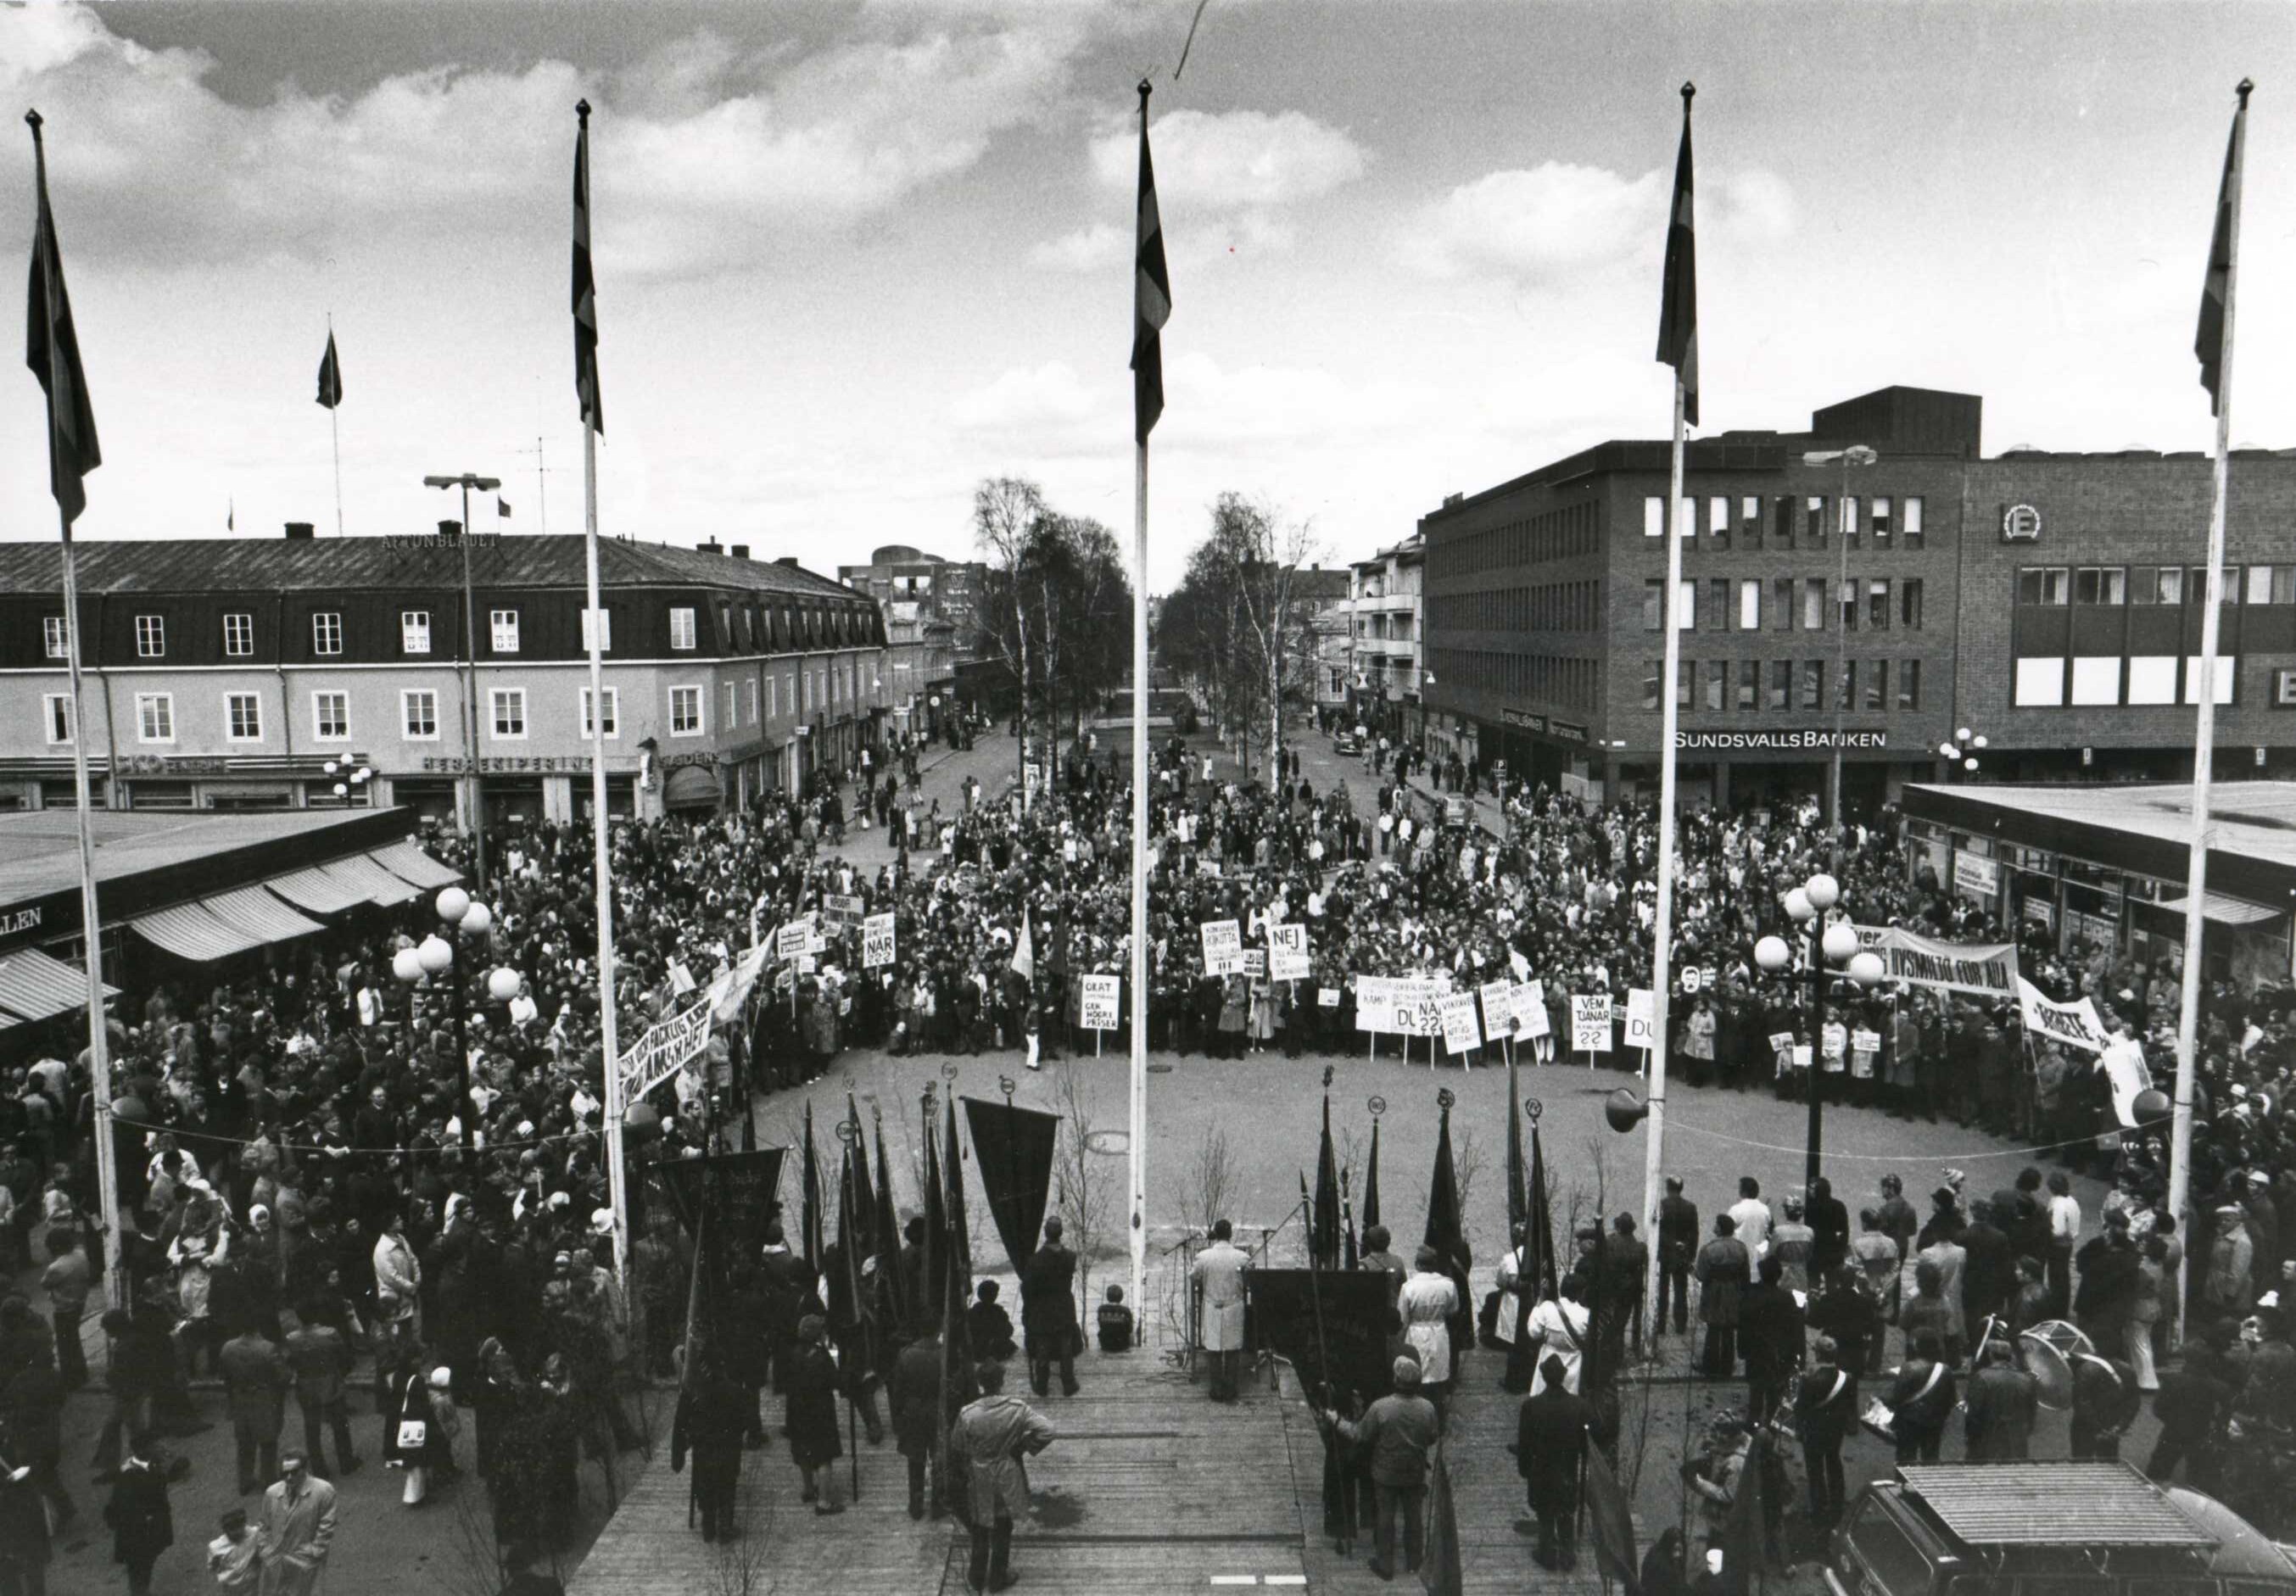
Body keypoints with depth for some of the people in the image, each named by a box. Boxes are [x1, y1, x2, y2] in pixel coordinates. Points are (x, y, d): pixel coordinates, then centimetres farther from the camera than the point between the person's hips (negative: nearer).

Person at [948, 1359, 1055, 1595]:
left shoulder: (967, 1414, -21)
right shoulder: (1017, 1409, -21)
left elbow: (956, 1449, -8)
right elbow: (1047, 1429, -24)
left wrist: (956, 1475, 11)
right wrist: (1027, 1448, -8)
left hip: (978, 1481, 0)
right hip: (1007, 1480, 0)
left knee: (980, 1530, 22)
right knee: (1003, 1530, 19)